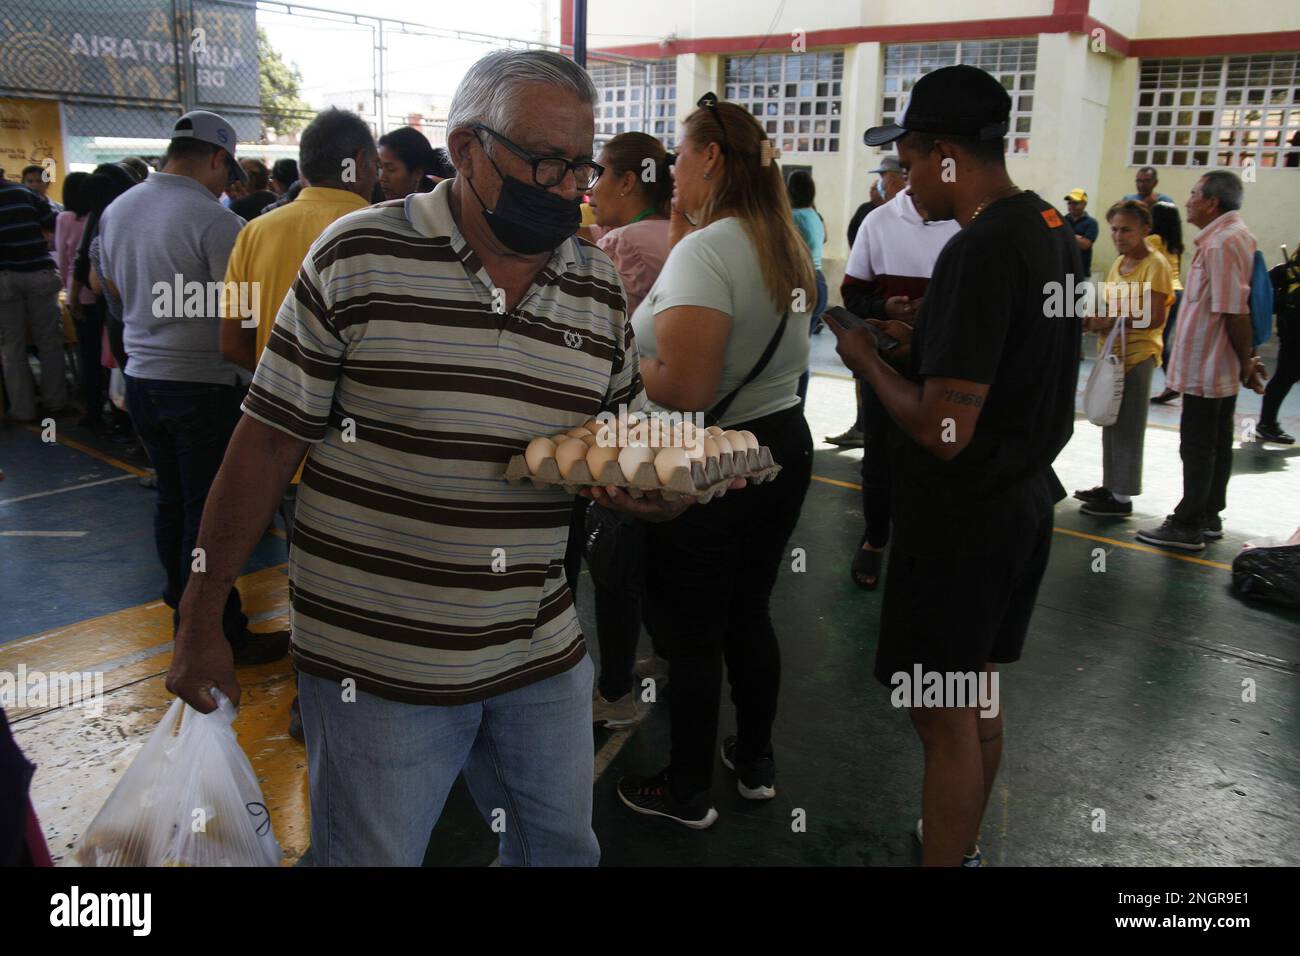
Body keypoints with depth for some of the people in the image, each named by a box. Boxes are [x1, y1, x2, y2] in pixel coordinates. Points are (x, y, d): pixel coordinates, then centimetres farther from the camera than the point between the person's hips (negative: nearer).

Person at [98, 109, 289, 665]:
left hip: (140, 380, 7)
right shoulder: (215, 221, -18)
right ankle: (220, 634, 10)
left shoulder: (116, 211, 5)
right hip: (202, 385, -7)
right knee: (210, 512, 1)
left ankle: (183, 598, 36)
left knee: (172, 498, 20)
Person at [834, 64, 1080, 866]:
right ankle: (962, 847, 40)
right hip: (1023, 499, 10)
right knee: (978, 701, 22)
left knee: (945, 719, 4)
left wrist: (869, 360, -11)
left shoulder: (978, 253, -23)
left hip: (961, 523, -9)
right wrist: (922, 340, 12)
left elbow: (944, 430, -26)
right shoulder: (1052, 228, 6)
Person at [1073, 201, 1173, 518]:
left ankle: (1122, 497, 5)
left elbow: (1154, 317, -19)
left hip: (1137, 355, -8)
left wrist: (1106, 323, -18)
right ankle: (1110, 485, 26)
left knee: (1127, 427, -2)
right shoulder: (1119, 262, 13)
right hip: (1112, 352, 8)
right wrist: (1095, 319, -1)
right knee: (1110, 423, 15)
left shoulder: (1155, 265, -12)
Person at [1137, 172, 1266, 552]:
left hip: (1206, 367, -10)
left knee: (1197, 447, -2)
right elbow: (1234, 308, 15)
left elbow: (1235, 312, -23)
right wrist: (1246, 362, 17)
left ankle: (1187, 527, 6)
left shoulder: (1221, 242, -21)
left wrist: (1246, 362, -15)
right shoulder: (1235, 235, 12)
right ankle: (1209, 518, 26)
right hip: (1221, 366, 10)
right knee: (1217, 444, 16)